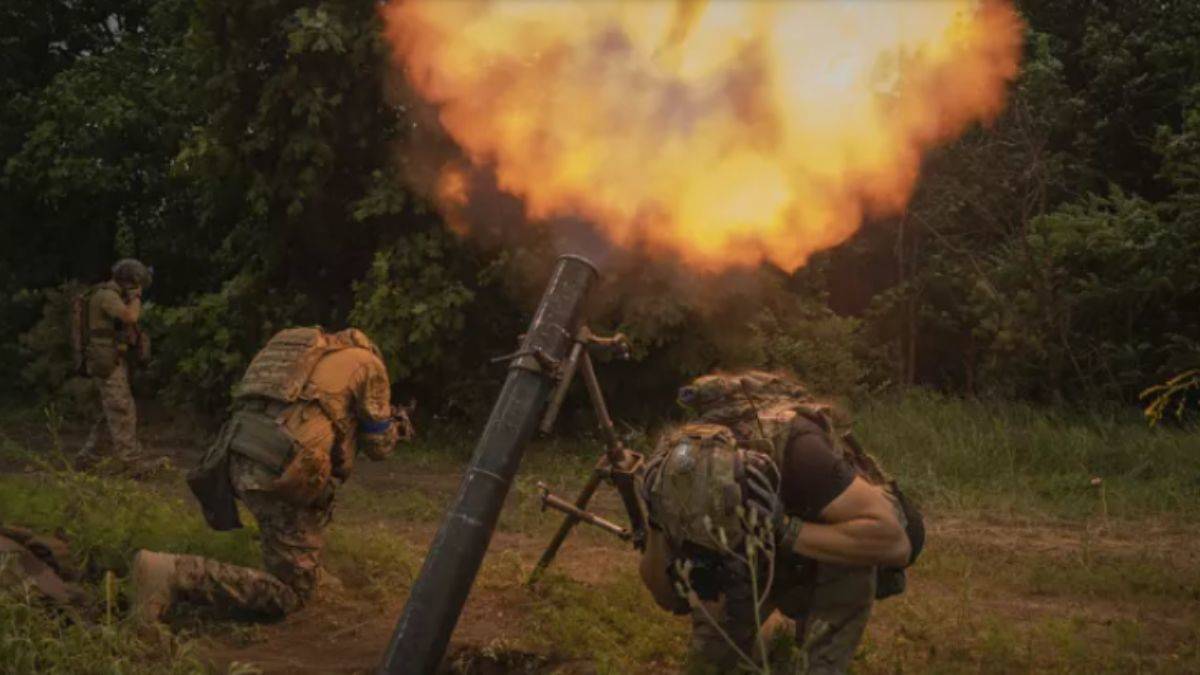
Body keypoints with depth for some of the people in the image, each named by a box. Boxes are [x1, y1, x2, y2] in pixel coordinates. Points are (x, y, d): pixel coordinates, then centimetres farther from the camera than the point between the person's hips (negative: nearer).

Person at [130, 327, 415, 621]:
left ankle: (308, 571, 29)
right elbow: (378, 445, 15)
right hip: (281, 473, -8)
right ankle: (172, 574, -13)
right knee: (290, 595, 0)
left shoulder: (312, 352, 29)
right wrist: (394, 426, 36)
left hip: (238, 459, 8)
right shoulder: (367, 361, 11)